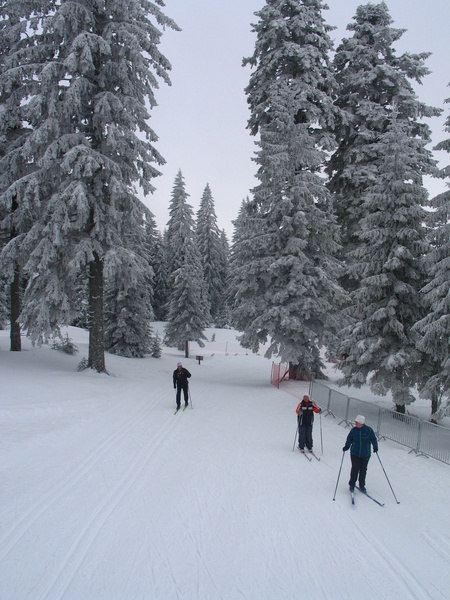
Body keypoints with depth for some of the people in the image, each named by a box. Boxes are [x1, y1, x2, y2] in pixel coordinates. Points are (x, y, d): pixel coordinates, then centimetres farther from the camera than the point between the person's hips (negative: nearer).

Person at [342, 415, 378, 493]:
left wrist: (375, 447, -16)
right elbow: (349, 439, 4)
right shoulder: (354, 430, -4)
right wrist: (346, 447, -8)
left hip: (365, 455, 0)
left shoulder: (369, 430, -10)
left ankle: (362, 485, 26)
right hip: (355, 454, 0)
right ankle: (352, 484, 14)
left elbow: (373, 439, -3)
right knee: (355, 469, -3)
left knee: (363, 470, 10)